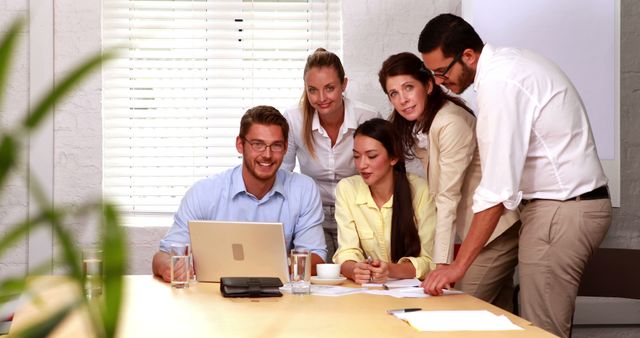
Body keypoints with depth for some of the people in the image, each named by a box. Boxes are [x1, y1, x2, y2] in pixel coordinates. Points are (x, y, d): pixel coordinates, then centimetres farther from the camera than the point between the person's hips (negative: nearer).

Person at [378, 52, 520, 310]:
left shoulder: (452, 124, -20)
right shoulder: (418, 125, 9)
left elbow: (448, 197, -22)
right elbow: (439, 193, 7)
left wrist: (441, 263, -23)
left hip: (498, 230, -9)